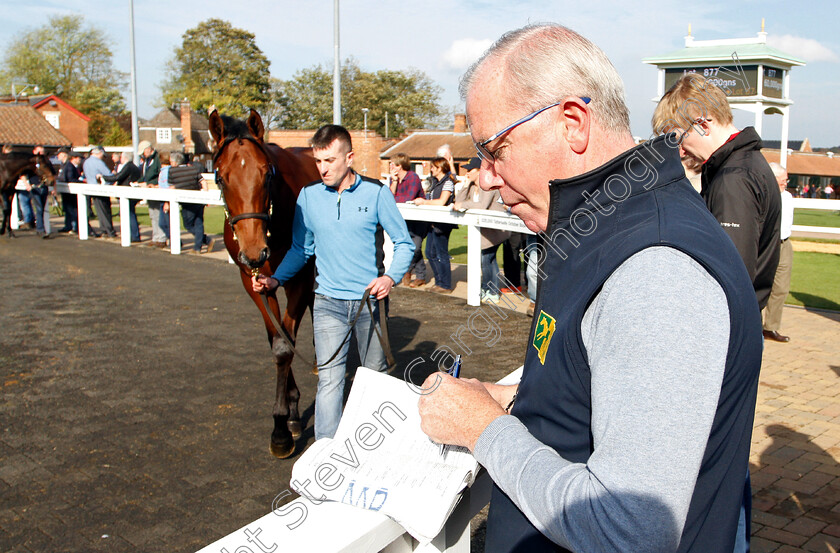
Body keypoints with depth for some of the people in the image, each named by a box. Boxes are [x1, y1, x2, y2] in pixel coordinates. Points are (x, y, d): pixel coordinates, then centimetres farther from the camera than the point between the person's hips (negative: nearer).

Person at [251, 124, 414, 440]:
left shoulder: (375, 193, -6)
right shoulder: (309, 196, 1)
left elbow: (403, 242, -1)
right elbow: (301, 248, 11)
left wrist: (391, 277, -18)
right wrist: (275, 279, -3)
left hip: (370, 301, 0)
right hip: (328, 303, 1)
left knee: (376, 375, 13)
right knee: (329, 379, -6)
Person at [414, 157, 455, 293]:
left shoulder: (448, 183, -11)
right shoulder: (435, 182, 18)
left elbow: (441, 202, -21)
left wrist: (424, 202, -13)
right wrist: (423, 201, 3)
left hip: (442, 223, -9)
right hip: (433, 222, 9)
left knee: (441, 254, -4)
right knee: (430, 253, 12)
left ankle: (445, 286, 5)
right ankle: (439, 282, 22)